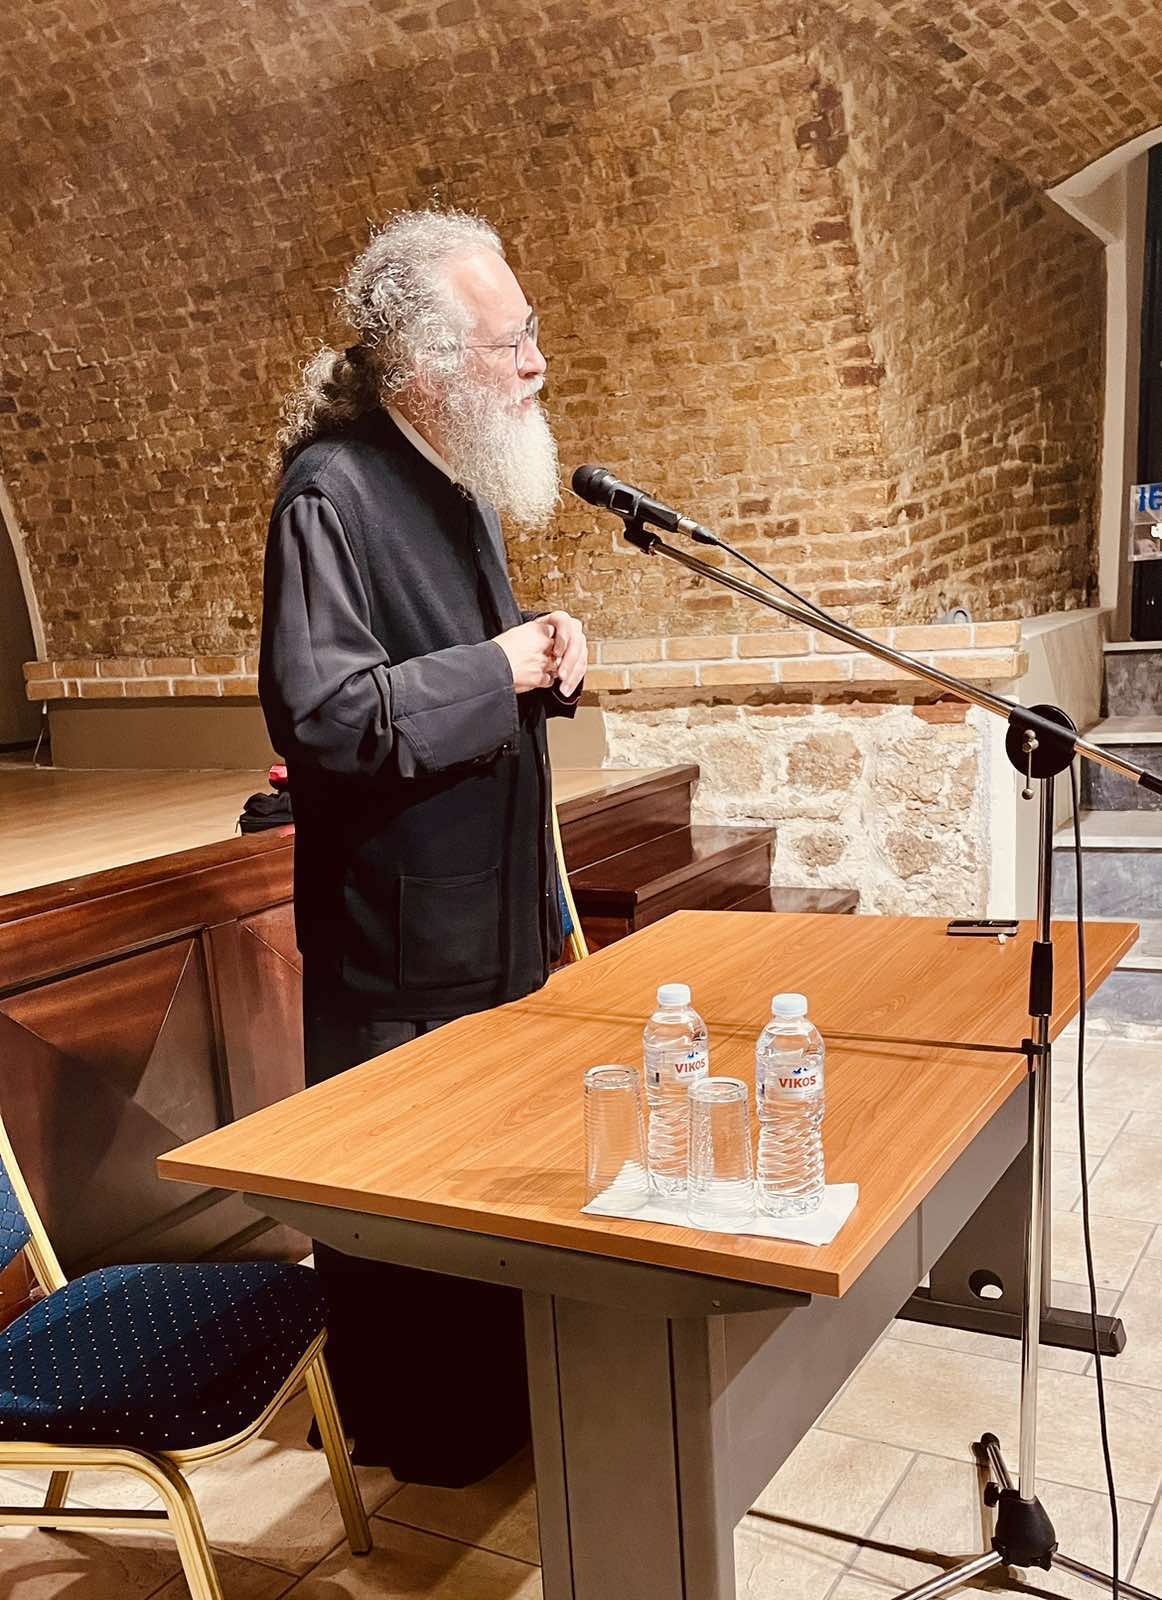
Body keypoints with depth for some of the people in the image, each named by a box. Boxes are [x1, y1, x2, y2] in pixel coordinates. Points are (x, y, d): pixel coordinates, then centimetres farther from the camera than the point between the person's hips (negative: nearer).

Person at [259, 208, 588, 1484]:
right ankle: (406, 1425, 32)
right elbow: (327, 718, -30)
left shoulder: (462, 480, 10)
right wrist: (502, 670, -21)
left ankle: (498, 1400, 41)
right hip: (397, 927, -9)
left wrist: (547, 655, -1)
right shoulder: (332, 491, -20)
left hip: (497, 907, 9)